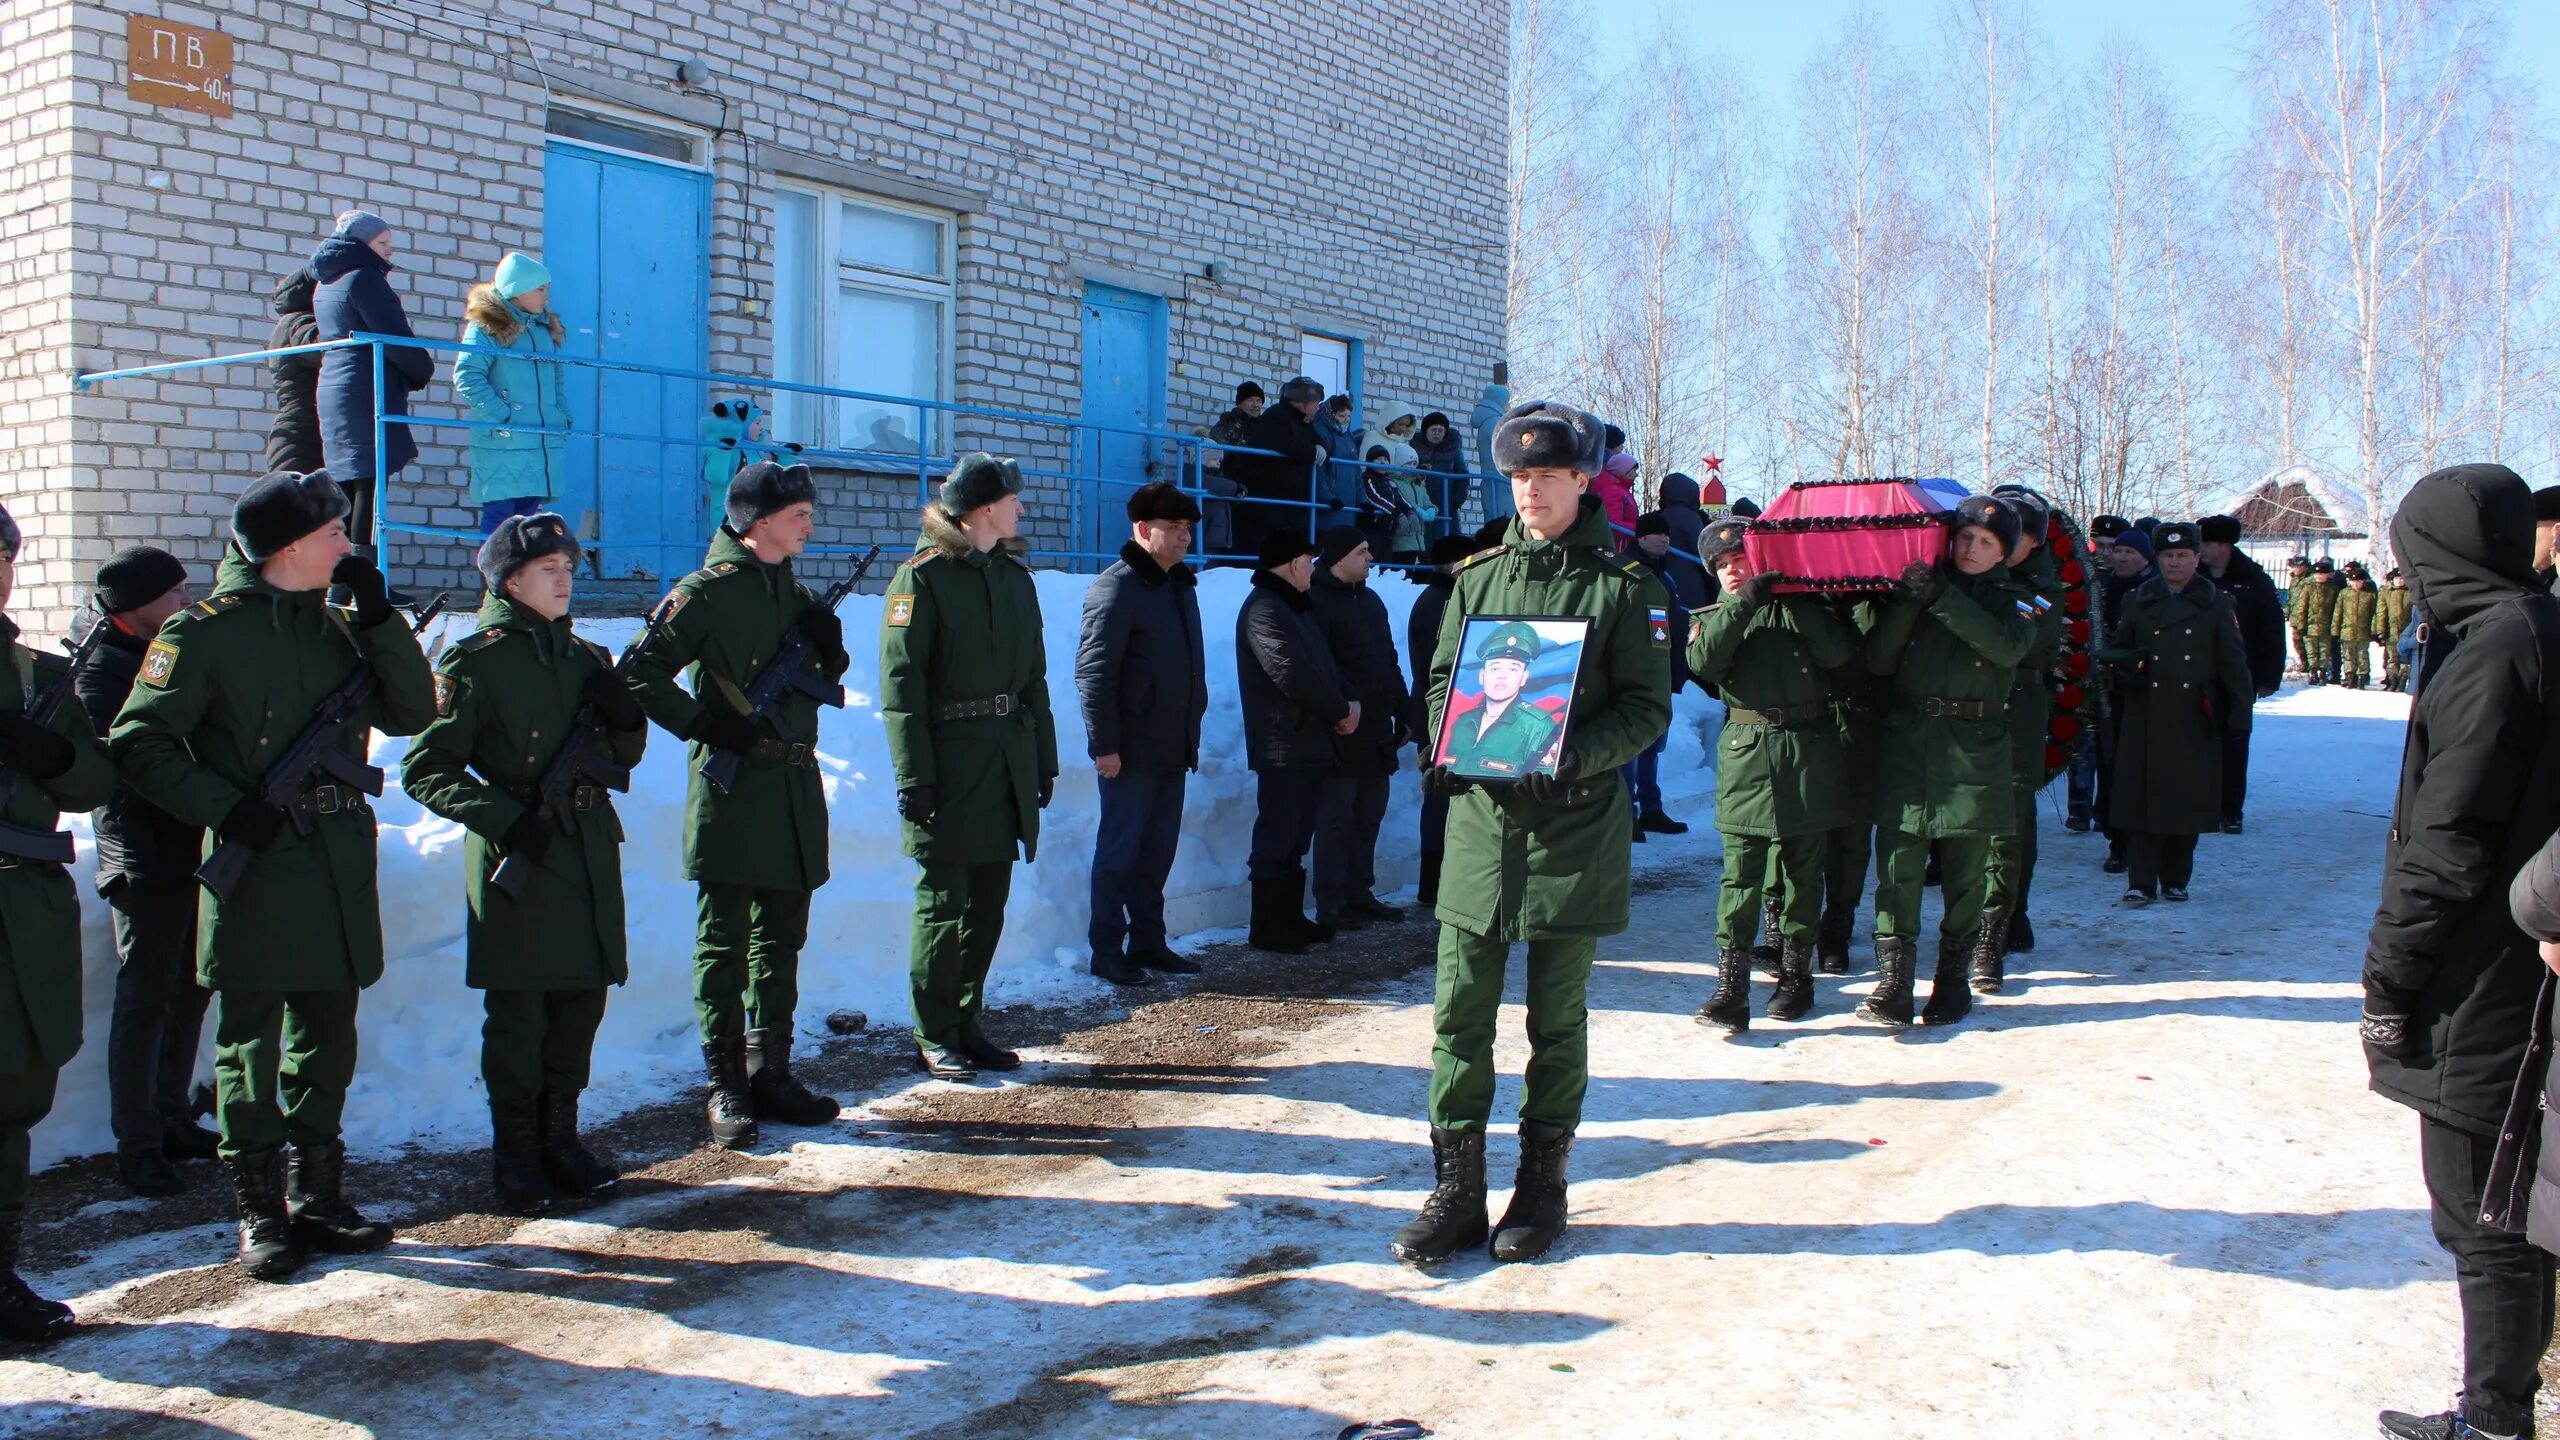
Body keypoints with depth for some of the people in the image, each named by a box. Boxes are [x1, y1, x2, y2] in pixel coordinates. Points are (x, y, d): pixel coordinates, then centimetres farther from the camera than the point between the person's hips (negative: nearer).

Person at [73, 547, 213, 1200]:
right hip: (146, 858, -8)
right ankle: (138, 1145, 4)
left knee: (189, 990, 15)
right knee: (144, 1000, -3)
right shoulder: (101, 670, -12)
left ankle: (171, 1120, 26)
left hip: (198, 849, 8)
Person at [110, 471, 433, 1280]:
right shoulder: (204, 631, -6)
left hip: (338, 863, 6)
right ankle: (260, 1214, 12)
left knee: (328, 1039, 12)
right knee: (248, 1045, 2)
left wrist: (379, 616, -4)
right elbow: (139, 745, -6)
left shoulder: (336, 626, 12)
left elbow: (412, 714, 5)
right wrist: (223, 808, -18)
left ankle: (317, 1199, 23)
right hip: (254, 865, -6)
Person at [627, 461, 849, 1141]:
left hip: (795, 785, 8)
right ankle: (724, 1085, 6)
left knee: (781, 936, 12)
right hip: (734, 784, -7)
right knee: (724, 940, 0)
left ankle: (770, 1072, 22)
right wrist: (708, 725, -18)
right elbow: (642, 672, -13)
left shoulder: (792, 589, 15)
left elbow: (818, 678, 21)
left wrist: (830, 649, 1)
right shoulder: (709, 591, -8)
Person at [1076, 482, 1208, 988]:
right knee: (1120, 850, 0)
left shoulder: (1181, 584, 13)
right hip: (1132, 749, -8)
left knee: (1158, 850, 13)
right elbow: (1093, 672, -16)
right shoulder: (1116, 587, -12)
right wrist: (1104, 744, -19)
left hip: (1172, 748, 8)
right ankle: (1107, 951, 8)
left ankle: (1148, 942, 21)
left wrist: (1191, 732, 14)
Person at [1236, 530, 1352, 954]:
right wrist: (1341, 709, -10)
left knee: (1296, 839, 14)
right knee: (1276, 838, -6)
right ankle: (1267, 928, -1)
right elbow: (1293, 675, -20)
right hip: (1284, 746, -10)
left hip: (1312, 741, 10)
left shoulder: (1298, 607, 21)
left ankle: (1291, 918, 21)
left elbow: (1323, 665, 20)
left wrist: (1349, 700, 1)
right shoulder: (1264, 610, -12)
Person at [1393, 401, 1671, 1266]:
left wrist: (1574, 752, -20)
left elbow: (1648, 708, -4)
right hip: (1479, 815, 3)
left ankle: (1542, 1186, 22)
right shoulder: (1478, 576, 10)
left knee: (1557, 1018, 8)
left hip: (1575, 824, -3)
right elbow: (1441, 679, 15)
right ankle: (1456, 1192, 12)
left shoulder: (1623, 584, -2)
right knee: (1460, 1010, 2)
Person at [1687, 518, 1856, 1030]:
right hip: (1745, 752, 0)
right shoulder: (1716, 616, 12)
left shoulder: (1803, 608, 9)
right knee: (1740, 873, -7)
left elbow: (1838, 653, -9)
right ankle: (1731, 989, -10)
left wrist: (1798, 600, -11)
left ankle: (1796, 973, 21)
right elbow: (1703, 661, -11)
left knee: (1802, 868, 8)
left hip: (1808, 752, 0)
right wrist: (1744, 603, -17)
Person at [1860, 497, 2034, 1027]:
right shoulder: (1915, 587, 11)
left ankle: (1955, 978, 17)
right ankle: (1892, 982, -9)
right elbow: (1879, 660, 1)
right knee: (1897, 859, -8)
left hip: (1974, 746, 0)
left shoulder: (2011, 599, 8)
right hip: (1907, 739, 0)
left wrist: (1941, 597, -20)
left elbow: (2008, 646, -15)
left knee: (1966, 869, 5)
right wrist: (1907, 601, -13)